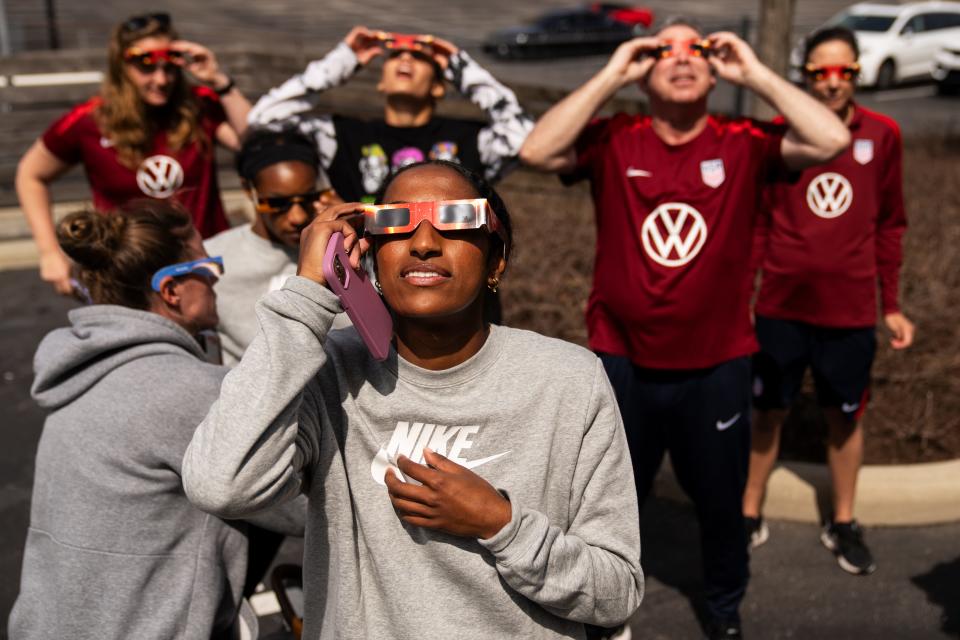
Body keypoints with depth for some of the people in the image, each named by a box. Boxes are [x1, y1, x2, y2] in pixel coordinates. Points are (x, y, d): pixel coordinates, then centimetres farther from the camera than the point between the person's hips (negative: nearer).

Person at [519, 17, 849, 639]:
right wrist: (609, 76, -19)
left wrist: (755, 73, -15)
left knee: (721, 500, 20)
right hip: (623, 363, 0)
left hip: (718, 367, 1)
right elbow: (537, 150, -21)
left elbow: (832, 140, -18)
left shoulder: (743, 144, -6)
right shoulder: (612, 140, -6)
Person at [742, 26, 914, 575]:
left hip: (852, 310, 1)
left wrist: (892, 305, 6)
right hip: (781, 306, -1)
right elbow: (756, 220, 0)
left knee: (847, 416, 14)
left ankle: (844, 524, 32)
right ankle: (751, 515, 29)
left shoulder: (883, 136, -2)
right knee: (769, 411, 11)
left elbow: (889, 225, 5)